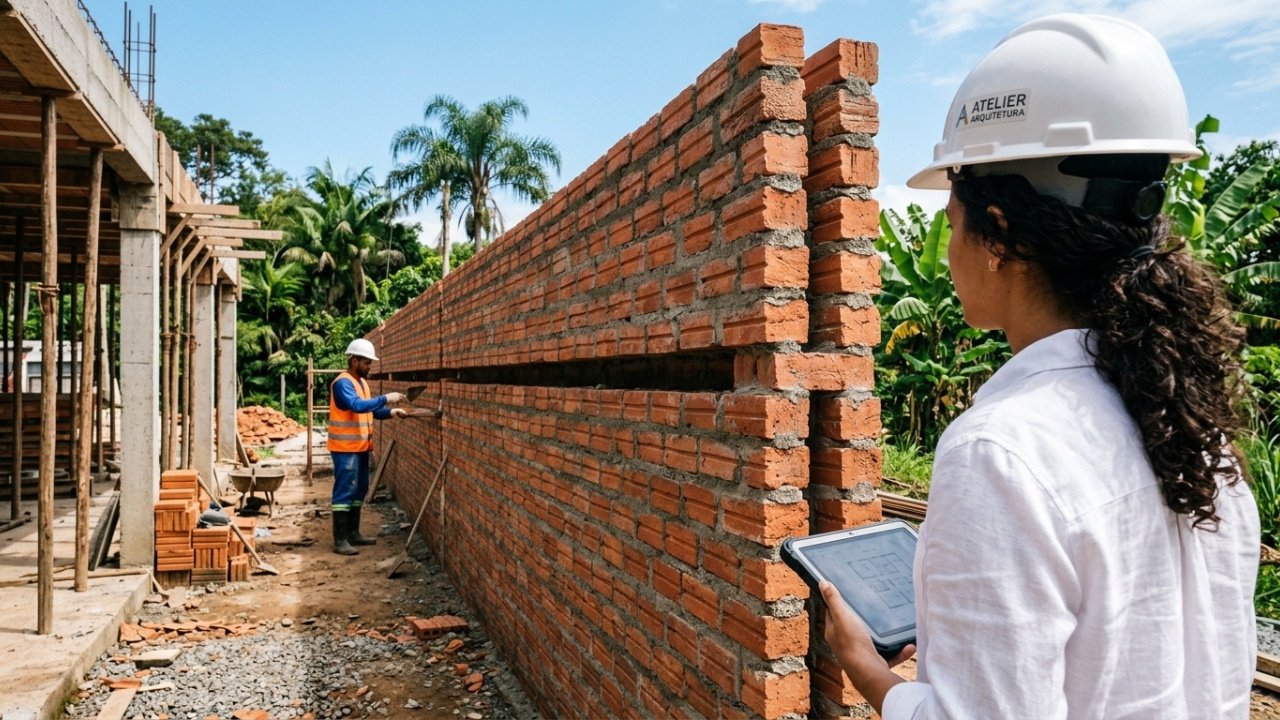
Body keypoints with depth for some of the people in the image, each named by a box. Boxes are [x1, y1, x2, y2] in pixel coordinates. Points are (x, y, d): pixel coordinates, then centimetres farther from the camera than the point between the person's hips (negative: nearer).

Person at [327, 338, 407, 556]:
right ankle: (340, 540, -3)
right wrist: (385, 399, -31)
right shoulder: (343, 383, -16)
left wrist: (390, 412, 3)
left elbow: (369, 410, 19)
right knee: (344, 491, -7)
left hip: (361, 446, 10)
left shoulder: (361, 382, 14)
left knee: (359, 490, 14)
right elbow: (356, 406, -31)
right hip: (345, 447, -10)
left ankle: (353, 533, 23)